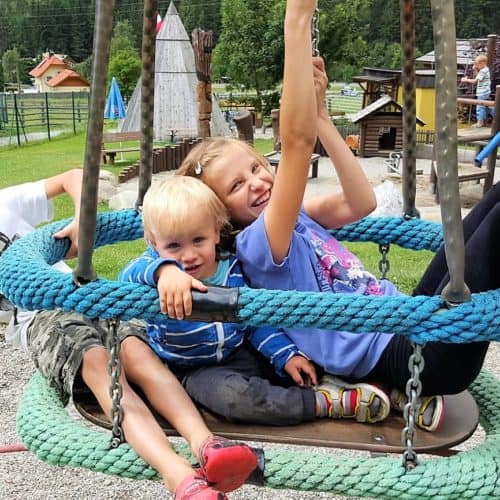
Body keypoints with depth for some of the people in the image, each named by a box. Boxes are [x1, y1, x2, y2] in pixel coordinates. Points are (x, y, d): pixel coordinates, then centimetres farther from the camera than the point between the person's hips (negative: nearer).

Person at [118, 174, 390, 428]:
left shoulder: (233, 270, -6)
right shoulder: (159, 264, -16)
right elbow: (131, 274, -41)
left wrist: (286, 355, -5)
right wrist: (162, 270, -63)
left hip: (240, 353, 5)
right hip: (198, 371, -4)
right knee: (234, 394, -33)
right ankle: (325, 403, -24)